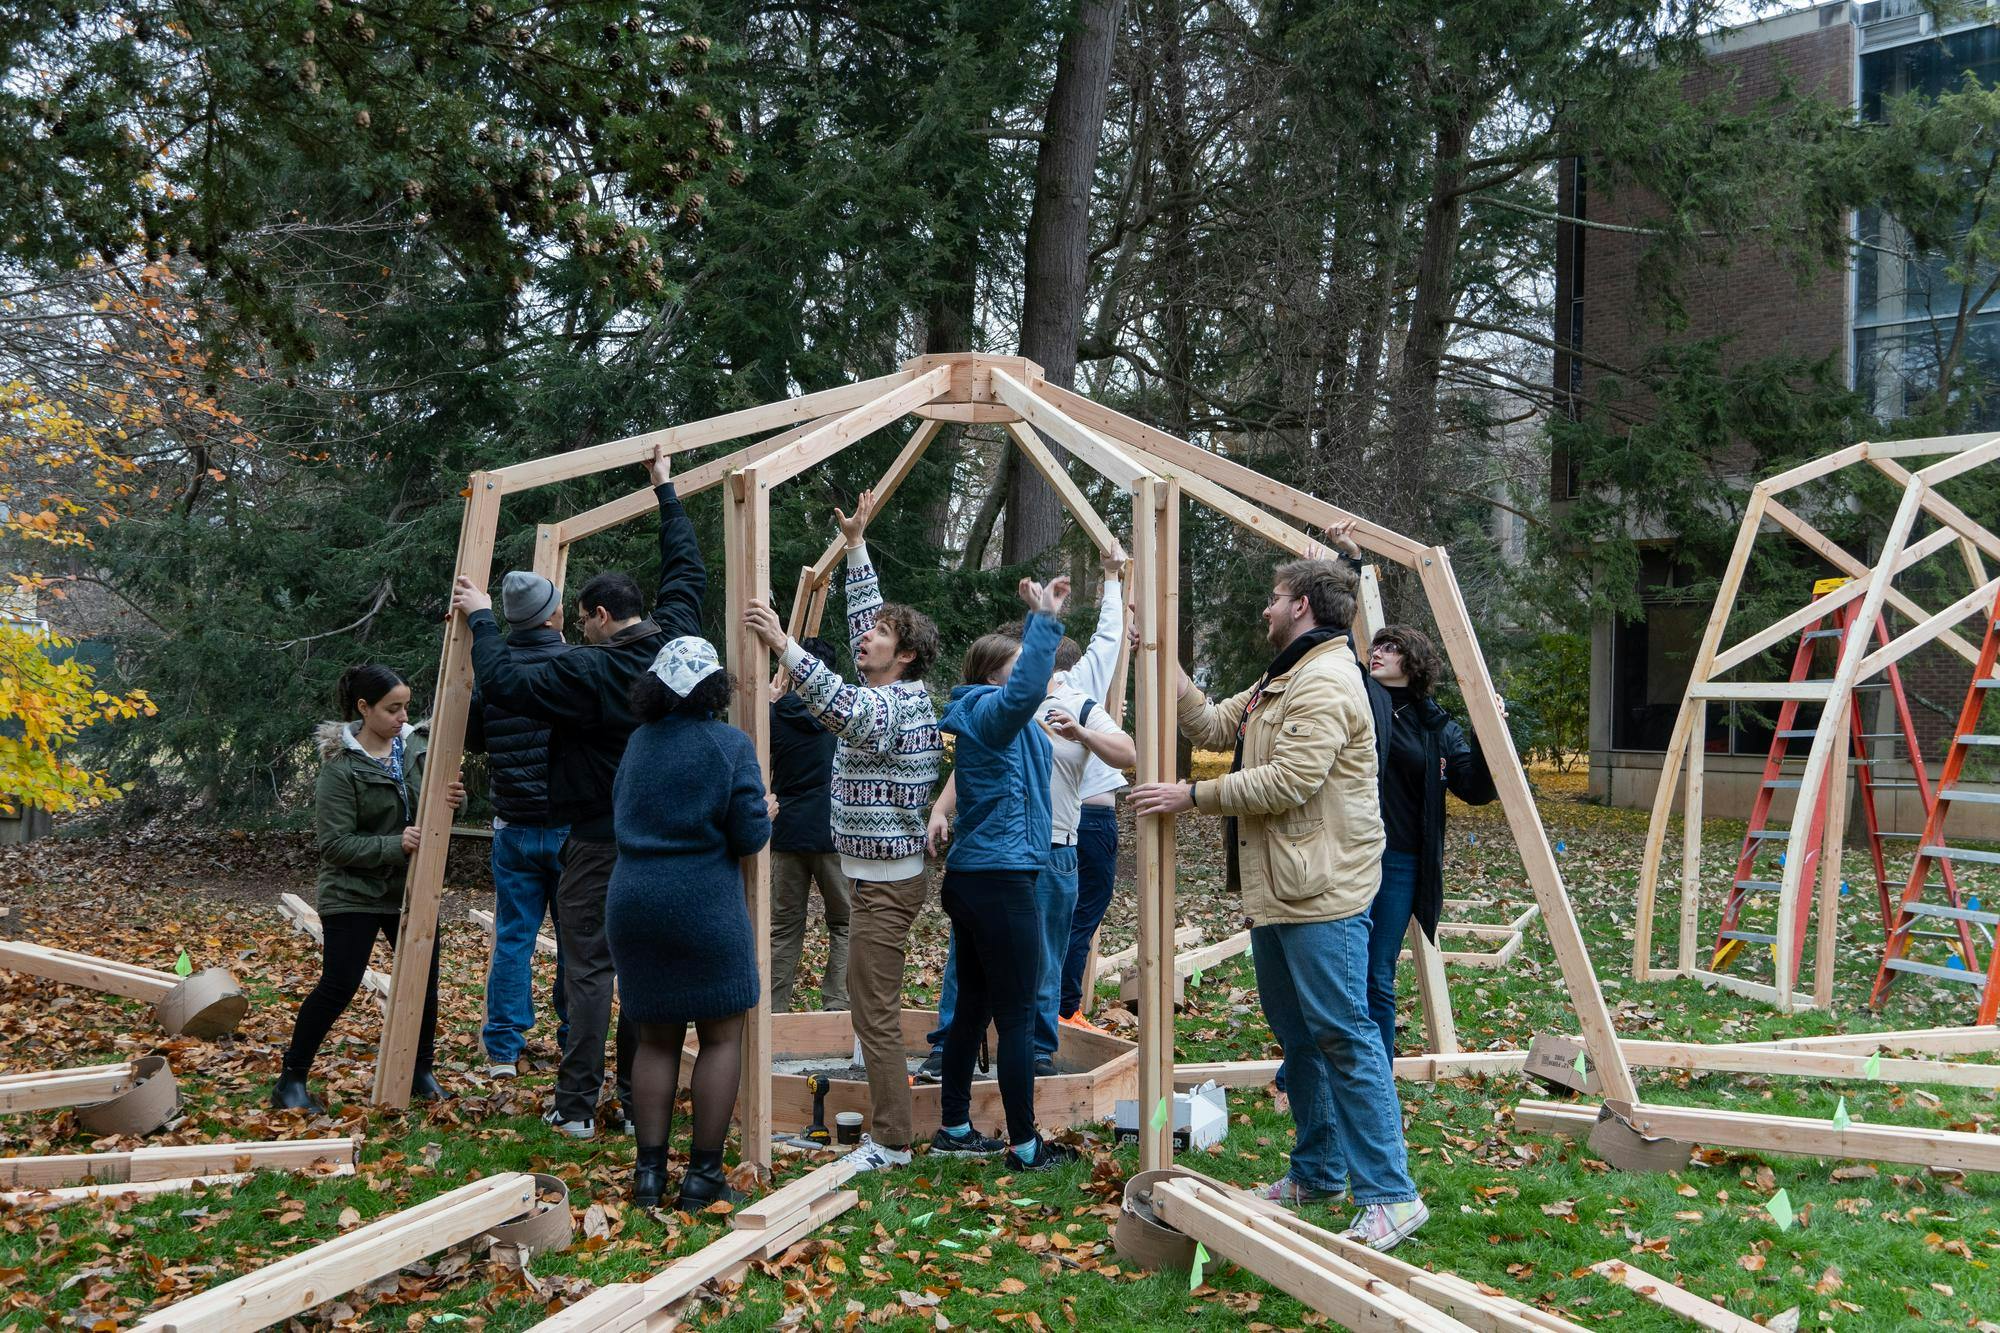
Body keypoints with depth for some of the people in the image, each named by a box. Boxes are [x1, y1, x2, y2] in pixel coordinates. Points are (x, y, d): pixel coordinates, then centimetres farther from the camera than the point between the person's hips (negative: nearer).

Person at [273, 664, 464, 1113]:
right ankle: (291, 1080, 7)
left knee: (424, 981, 8)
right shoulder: (340, 766, -16)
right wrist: (395, 845, -28)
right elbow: (334, 843, -17)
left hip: (412, 890, 5)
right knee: (337, 988, -7)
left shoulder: (417, 744, -1)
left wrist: (453, 799, -16)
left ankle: (421, 1071, 26)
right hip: (354, 894, -5)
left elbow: (437, 801, 8)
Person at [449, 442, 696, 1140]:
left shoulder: (587, 670, -17)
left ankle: (576, 1106, 3)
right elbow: (687, 569, 15)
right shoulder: (674, 643, 1)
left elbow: (505, 683, -21)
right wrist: (666, 491, 25)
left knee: (588, 969, 1)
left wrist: (481, 619, -8)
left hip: (599, 840, -6)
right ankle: (641, 1103, 14)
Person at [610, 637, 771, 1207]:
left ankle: (649, 1171, 13)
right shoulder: (730, 745, -9)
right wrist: (765, 817, 10)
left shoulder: (639, 742, 8)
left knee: (656, 1039, 13)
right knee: (721, 1037, 6)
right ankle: (703, 1174, 5)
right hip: (704, 906, -5)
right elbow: (750, 835, -11)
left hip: (632, 903, 5)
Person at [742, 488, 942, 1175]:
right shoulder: (894, 694, 11)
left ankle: (890, 1145, -1)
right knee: (874, 1007, 20)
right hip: (877, 873, 10)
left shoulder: (898, 705, -18)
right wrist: (856, 545, 23)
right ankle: (884, 1119, 32)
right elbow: (865, 610, 23)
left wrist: (782, 643, -44)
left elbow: (838, 706, -39)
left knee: (874, 1011, -7)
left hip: (886, 881, -10)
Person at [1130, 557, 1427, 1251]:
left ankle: (1390, 1196, -7)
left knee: (1343, 1036, -10)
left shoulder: (1326, 682, -15)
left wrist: (1193, 794, -18)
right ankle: (1318, 1172, 27)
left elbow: (1288, 781, -23)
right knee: (1297, 1034, 16)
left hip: (1322, 892, -11)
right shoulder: (1281, 681, 21)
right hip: (1276, 889, 11)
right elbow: (1213, 726, 18)